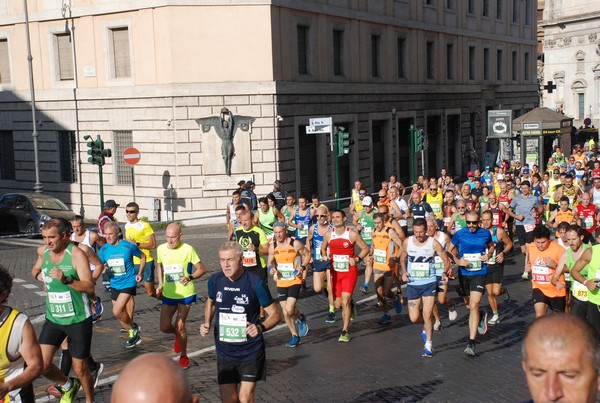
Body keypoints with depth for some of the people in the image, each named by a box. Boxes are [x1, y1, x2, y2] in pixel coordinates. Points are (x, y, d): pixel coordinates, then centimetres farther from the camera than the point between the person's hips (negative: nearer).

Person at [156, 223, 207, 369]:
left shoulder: (188, 249, -16)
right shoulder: (161, 249, -4)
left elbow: (202, 269, -9)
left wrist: (190, 277, -27)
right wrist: (160, 284, 7)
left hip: (186, 294, -3)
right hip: (168, 294, 3)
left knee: (180, 326, 1)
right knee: (164, 327, 1)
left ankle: (183, 356, 25)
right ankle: (179, 335, 37)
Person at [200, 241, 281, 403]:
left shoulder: (255, 283, -16)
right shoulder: (215, 280, -5)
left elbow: (275, 314, -9)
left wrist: (260, 327, -27)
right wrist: (207, 323, 2)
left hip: (251, 352, -3)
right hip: (224, 352, 3)